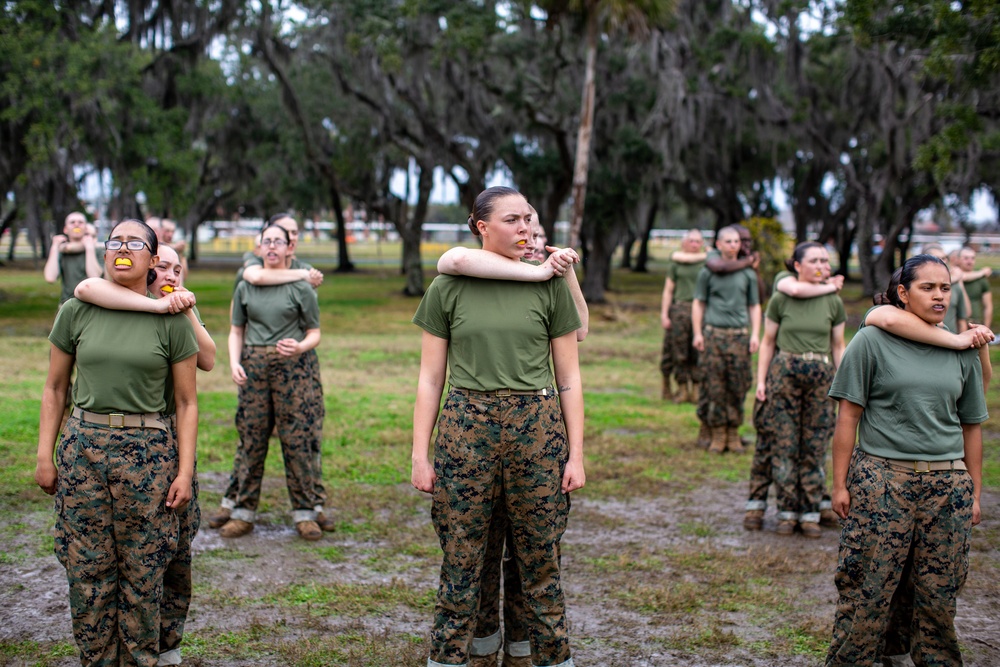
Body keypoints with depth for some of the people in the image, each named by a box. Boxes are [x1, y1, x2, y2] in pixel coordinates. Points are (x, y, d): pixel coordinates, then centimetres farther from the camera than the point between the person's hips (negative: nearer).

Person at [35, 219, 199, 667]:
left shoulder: (171, 320, -1)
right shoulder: (76, 313, 3)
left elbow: (186, 403, 1)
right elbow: (55, 389, 10)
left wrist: (185, 471, -4)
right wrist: (44, 455, 4)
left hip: (148, 452, -1)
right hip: (84, 448, 2)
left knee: (142, 572, 5)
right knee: (87, 568, 6)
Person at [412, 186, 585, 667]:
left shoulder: (550, 285, 5)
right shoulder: (448, 289, 3)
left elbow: (569, 377, 6)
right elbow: (430, 379, 5)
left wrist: (576, 455, 1)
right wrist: (420, 455, 0)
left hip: (537, 432, 1)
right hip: (466, 432, 0)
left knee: (541, 563, 7)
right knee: (460, 564, 4)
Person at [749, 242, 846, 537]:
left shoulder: (833, 302, 5)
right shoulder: (781, 299, 1)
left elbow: (838, 347, 10)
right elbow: (768, 342, 5)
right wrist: (761, 380, -1)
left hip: (821, 377, 1)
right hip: (784, 374, -1)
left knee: (815, 447, 4)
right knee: (783, 446, 1)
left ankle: (810, 513, 12)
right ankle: (787, 511, 11)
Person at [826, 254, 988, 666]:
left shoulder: (962, 351, 9)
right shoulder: (872, 342, -1)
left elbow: (971, 427, 14)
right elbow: (848, 417, -1)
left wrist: (975, 492, 12)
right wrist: (840, 483, -4)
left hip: (947, 485, 3)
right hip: (881, 480, -3)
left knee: (939, 594, 7)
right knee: (867, 591, -1)